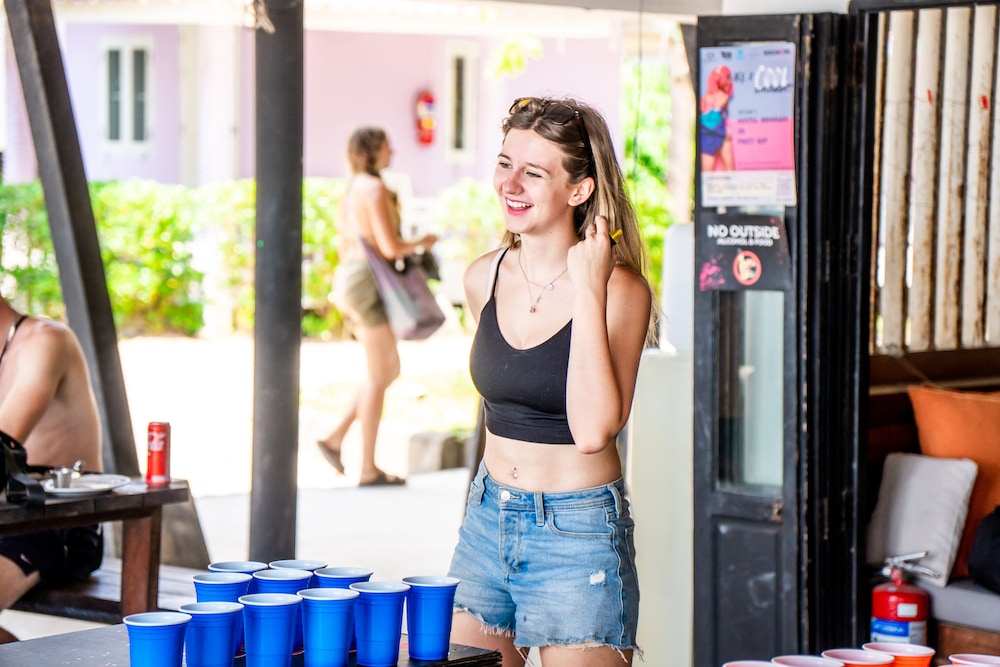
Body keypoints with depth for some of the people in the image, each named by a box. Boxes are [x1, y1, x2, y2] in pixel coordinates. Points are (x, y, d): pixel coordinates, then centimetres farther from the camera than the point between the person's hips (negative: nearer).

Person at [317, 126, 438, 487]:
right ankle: (368, 468, 2)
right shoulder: (376, 190, -14)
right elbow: (390, 248, -18)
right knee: (378, 376, -3)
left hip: (349, 279, 10)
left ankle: (336, 437, 12)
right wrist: (421, 243, 0)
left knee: (390, 370, 16)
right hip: (369, 285, -10)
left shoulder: (351, 191, 16)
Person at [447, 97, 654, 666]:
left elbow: (592, 432, -27)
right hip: (488, 519, 6)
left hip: (579, 534, -6)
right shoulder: (484, 279, 2)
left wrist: (587, 290, -25)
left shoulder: (620, 290, -15)